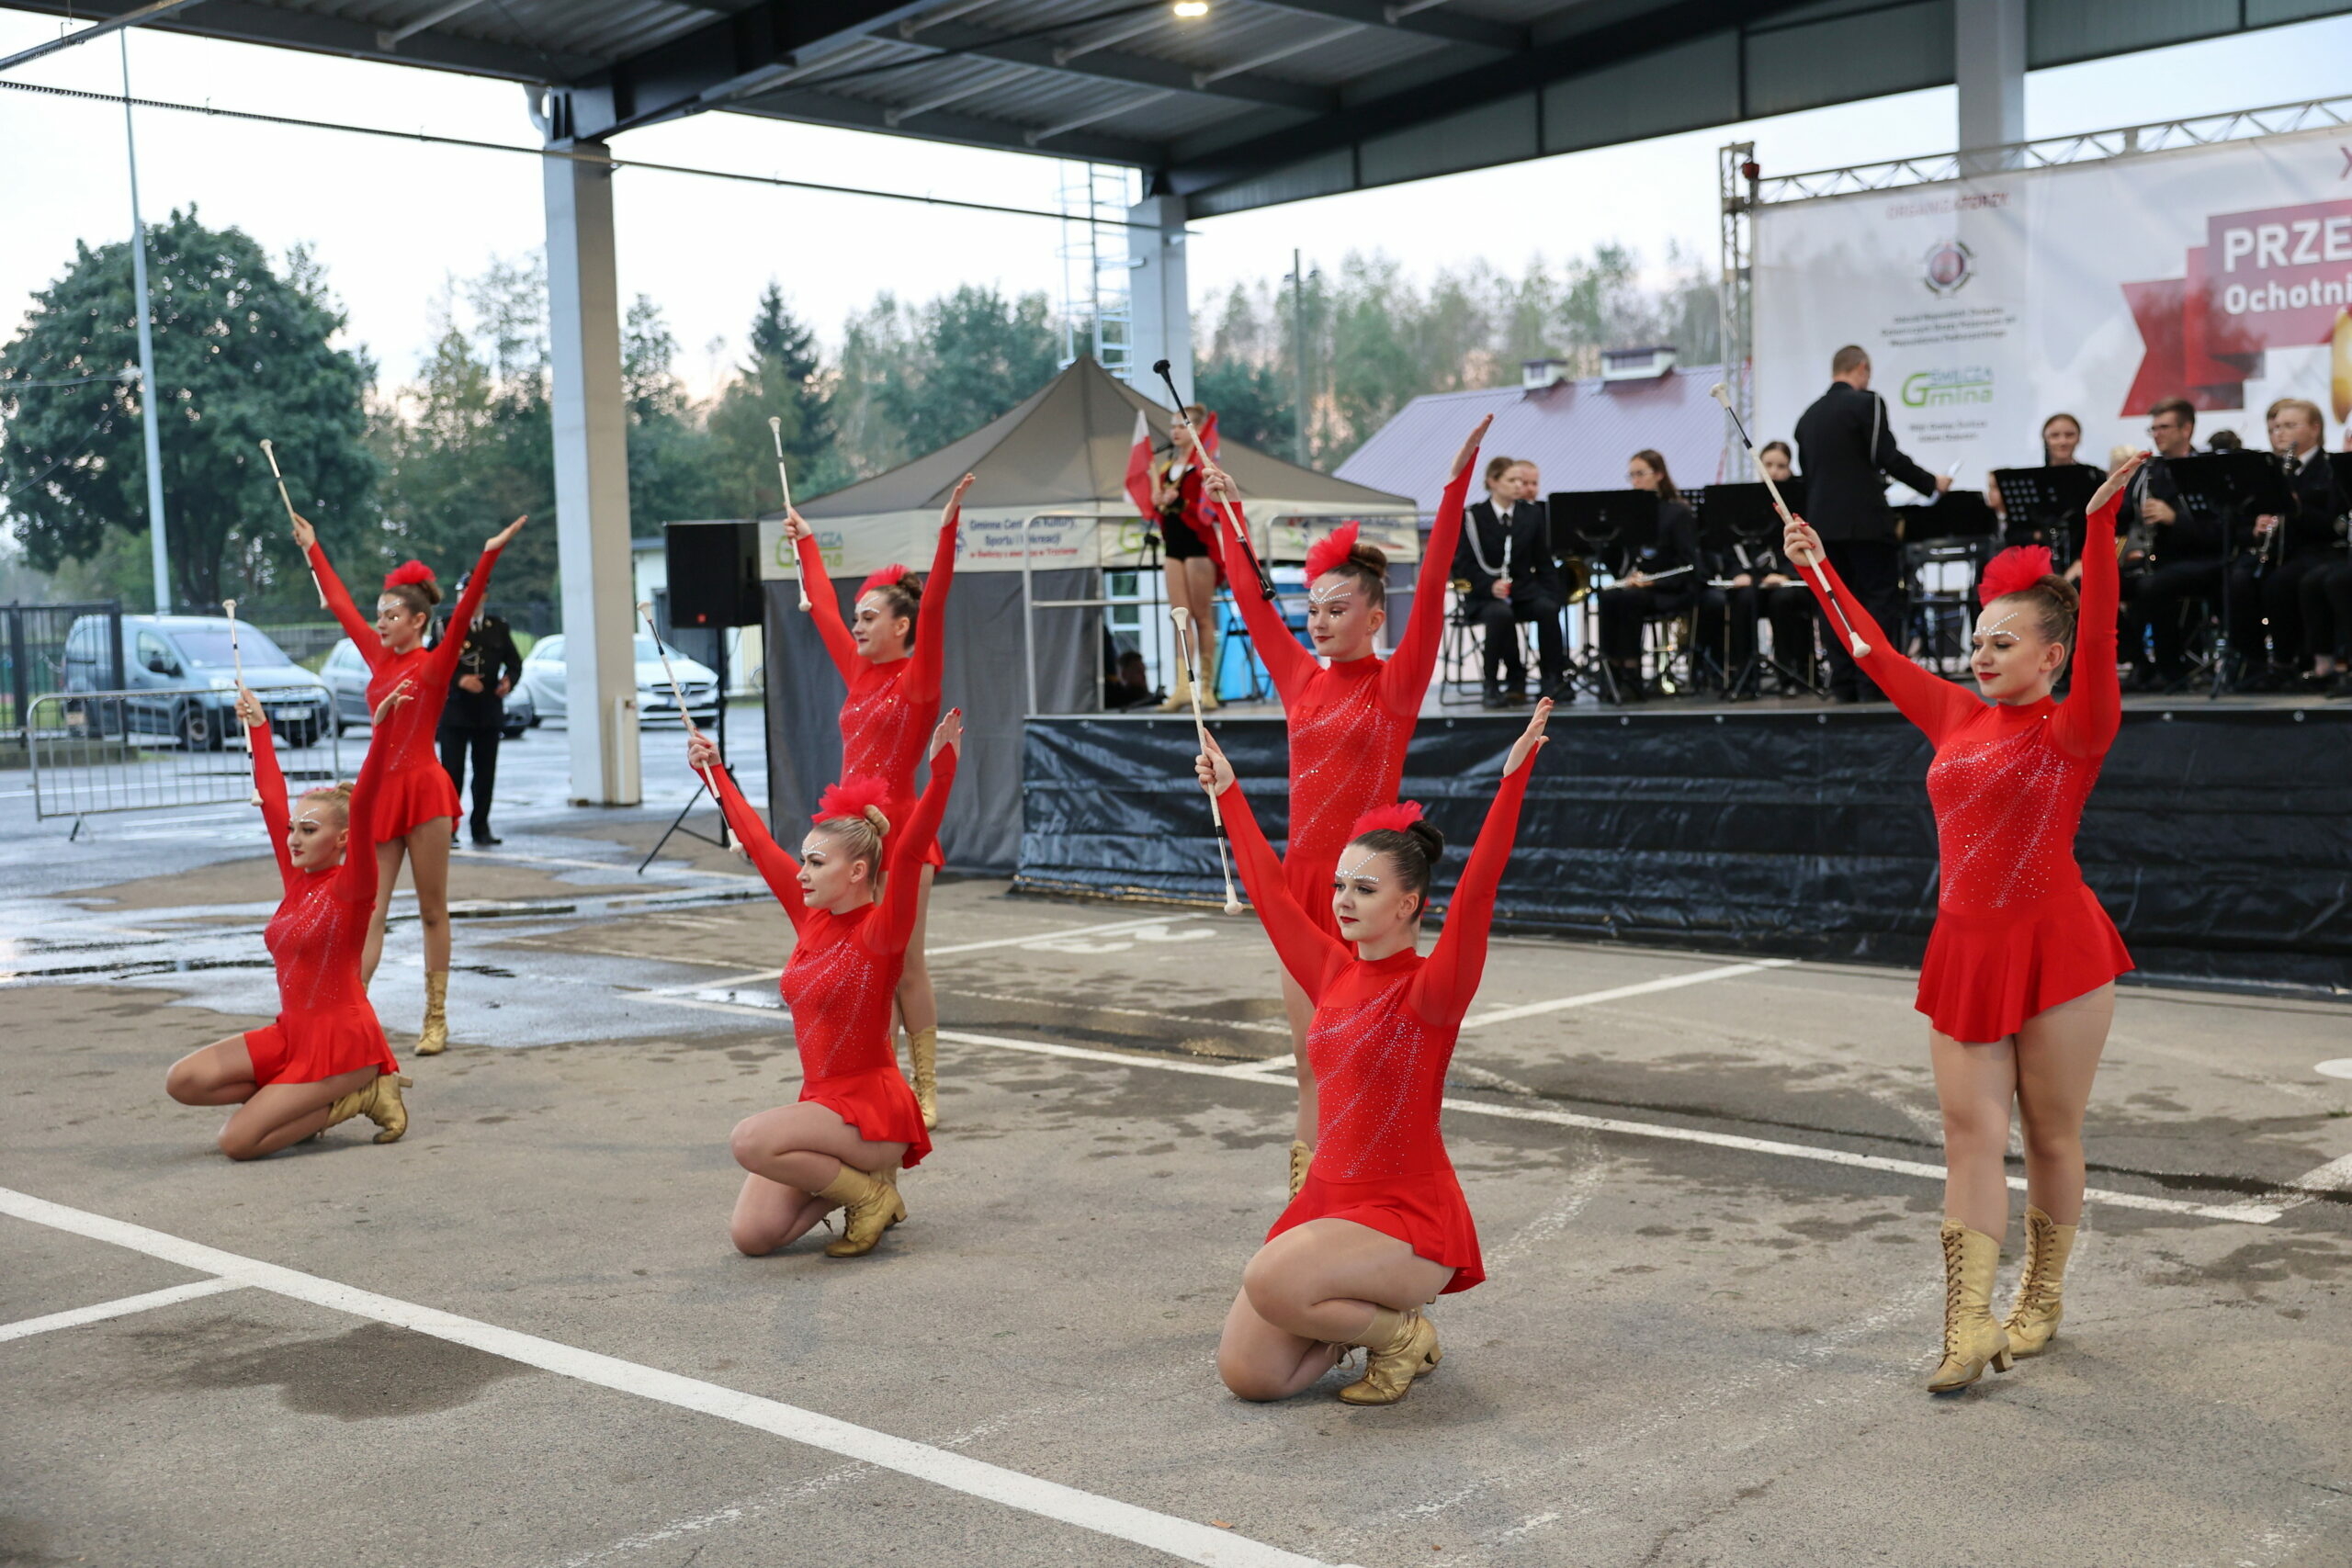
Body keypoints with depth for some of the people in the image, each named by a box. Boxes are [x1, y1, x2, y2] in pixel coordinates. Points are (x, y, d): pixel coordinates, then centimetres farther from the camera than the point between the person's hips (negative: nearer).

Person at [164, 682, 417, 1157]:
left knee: (237, 1142, -15)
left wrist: (382, 729, -37)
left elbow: (362, 809, -25)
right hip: (291, 1033, 8)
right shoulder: (295, 879, 7)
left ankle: (357, 1096, 1)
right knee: (182, 1082, -5)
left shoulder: (351, 886, -12)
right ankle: (301, 1099, 8)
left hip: (342, 1040, -8)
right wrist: (258, 726, 22)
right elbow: (271, 799, 15)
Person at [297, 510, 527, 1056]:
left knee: (432, 911, 2)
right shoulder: (380, 658, 12)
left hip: (423, 790, -6)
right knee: (368, 909, 1)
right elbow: (341, 604, 22)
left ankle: (436, 1021, 8)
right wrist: (313, 548, 31)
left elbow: (463, 613, -18)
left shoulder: (435, 663, -5)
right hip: (381, 791, 6)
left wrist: (490, 555, -29)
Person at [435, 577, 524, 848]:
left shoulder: (499, 628, 10)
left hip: (489, 711, 3)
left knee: (485, 773, 5)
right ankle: (448, 828, 4)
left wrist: (508, 681, -7)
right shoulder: (447, 627, -1)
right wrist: (459, 680, -21)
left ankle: (481, 828, 11)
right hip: (454, 710, -3)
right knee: (452, 771, -3)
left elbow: (514, 663, 14)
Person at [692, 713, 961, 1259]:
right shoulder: (812, 918, 7)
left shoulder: (880, 932, -12)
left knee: (751, 1141, -30)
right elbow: (758, 843, 16)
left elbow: (908, 853, -28)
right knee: (750, 1236, -6)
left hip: (871, 1109, -7)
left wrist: (941, 770, -41)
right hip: (822, 1104, 7)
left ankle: (870, 1192, -7)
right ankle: (849, 1178, 18)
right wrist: (715, 772, 23)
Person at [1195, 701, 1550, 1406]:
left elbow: (1476, 891, -24)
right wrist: (1227, 792, 25)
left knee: (1270, 1282, -31)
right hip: (1328, 1201, 7)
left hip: (1409, 1218, -7)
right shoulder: (1333, 971, 6)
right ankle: (1355, 1318, 21)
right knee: (1247, 1373, -6)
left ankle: (1401, 1333, -3)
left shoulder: (1431, 989, -11)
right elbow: (1270, 889, 17)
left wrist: (1513, 777, -33)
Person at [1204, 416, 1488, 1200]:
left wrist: (1457, 483, -21)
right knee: (1310, 1051, 10)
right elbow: (1250, 599, 17)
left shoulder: (1396, 683, -5)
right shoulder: (1301, 678, 9)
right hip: (1301, 877, 5)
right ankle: (1310, 1175, 17)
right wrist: (1229, 512, 21)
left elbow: (1430, 591, -14)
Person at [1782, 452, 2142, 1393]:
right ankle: (1968, 1324, 0)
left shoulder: (2074, 730, -6)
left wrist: (2099, 526, -31)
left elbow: (2098, 639, -21)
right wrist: (1819, 567, 21)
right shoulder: (1958, 718, 10)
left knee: (2051, 1136, 7)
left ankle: (2040, 1303, 24)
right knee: (1970, 1134, 0)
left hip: (2054, 951, -5)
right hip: (1966, 953, 5)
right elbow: (1879, 655, 18)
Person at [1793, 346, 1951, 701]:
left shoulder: (1808, 416, 14)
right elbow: (1889, 457, -12)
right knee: (1881, 599, -2)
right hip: (1865, 521, -6)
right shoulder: (1867, 403, -5)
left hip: (1822, 522, 6)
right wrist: (1931, 483, -1)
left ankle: (1844, 684, 4)